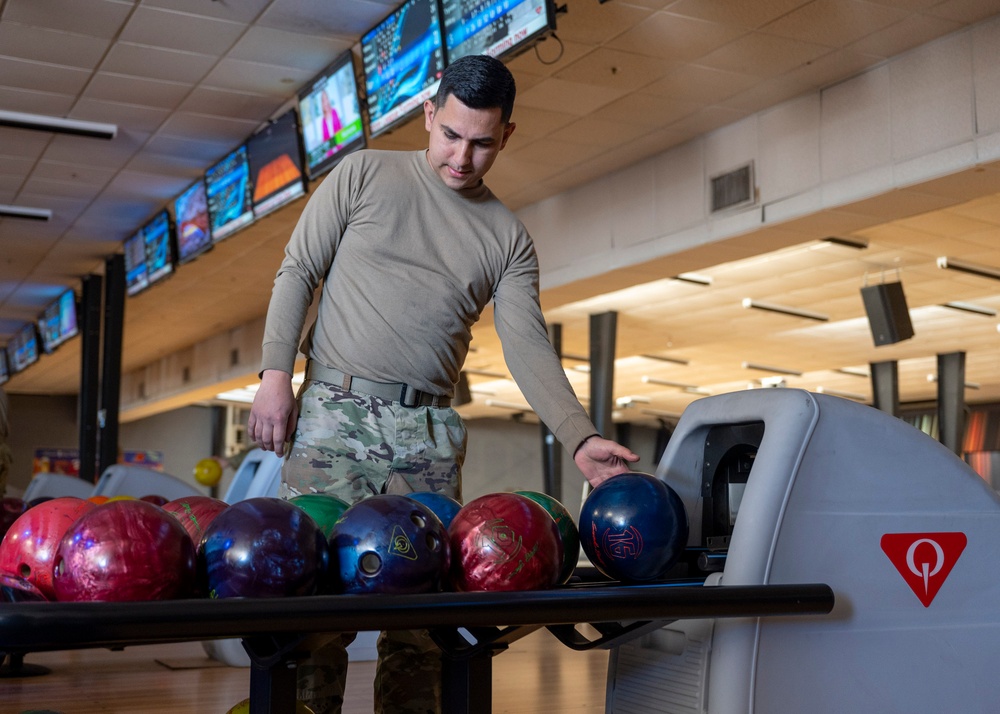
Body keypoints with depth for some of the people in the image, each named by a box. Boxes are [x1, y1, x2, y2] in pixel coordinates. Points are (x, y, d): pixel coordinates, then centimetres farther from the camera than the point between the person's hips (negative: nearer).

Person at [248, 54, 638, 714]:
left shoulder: (508, 237, 10)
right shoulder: (365, 175, 7)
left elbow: (528, 346, 2)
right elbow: (298, 271, 5)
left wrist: (580, 437, -13)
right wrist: (276, 374, -7)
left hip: (429, 435, 2)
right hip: (334, 413, -2)